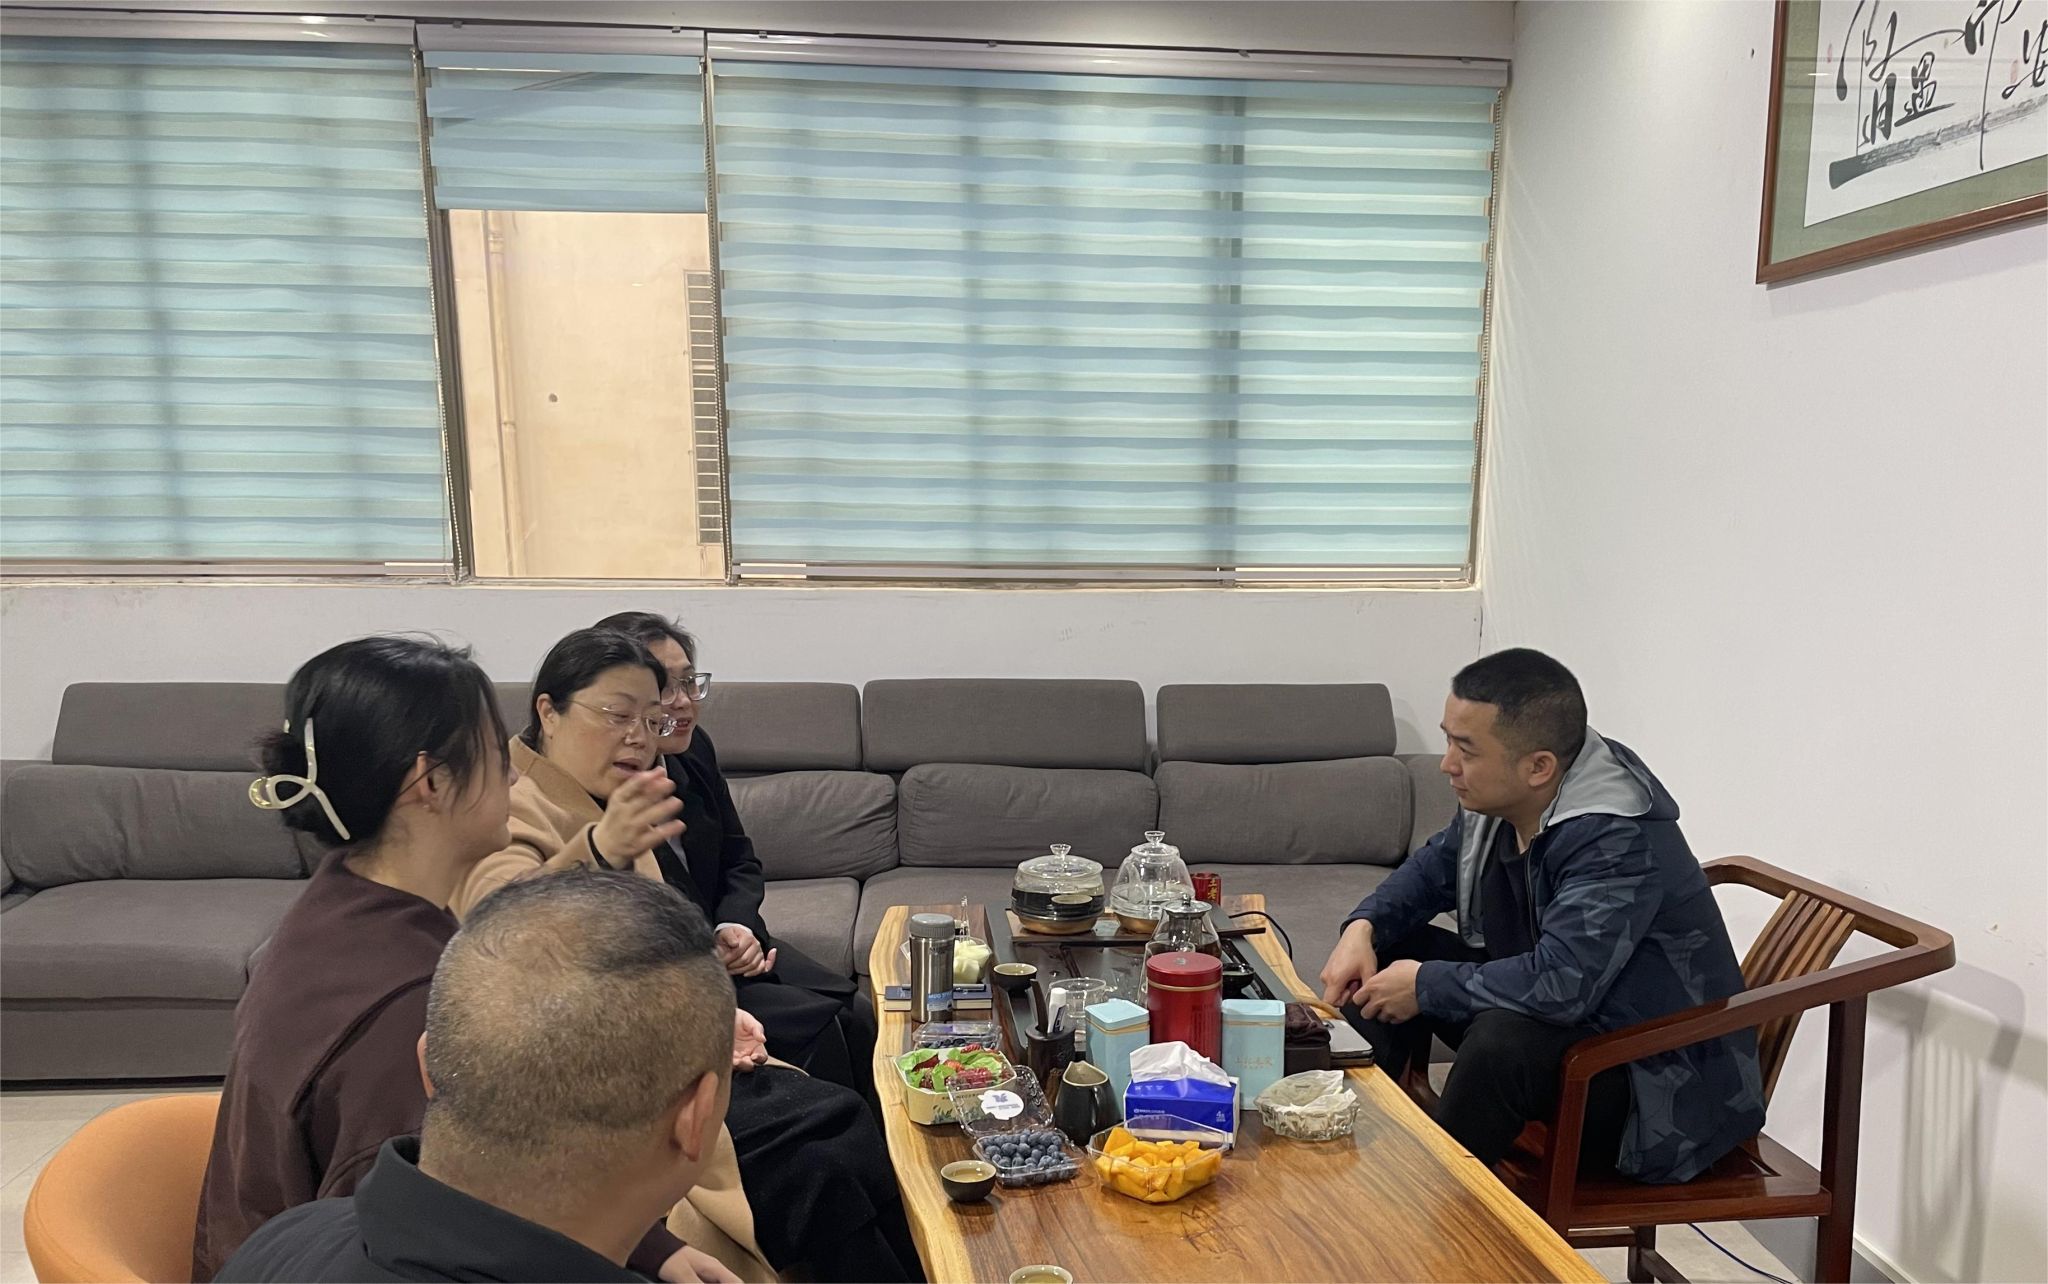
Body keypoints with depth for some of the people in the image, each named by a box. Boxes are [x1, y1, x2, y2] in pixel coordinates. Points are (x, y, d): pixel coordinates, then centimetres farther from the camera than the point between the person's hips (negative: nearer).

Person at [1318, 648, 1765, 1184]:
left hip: (1658, 1081, -8)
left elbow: (1558, 984, -40)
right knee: (1388, 950, 1)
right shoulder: (1499, 797, -6)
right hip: (1551, 1017, 8)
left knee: (1504, 1039, -36)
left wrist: (1425, 986, -26)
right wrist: (1362, 929, -7)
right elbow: (1437, 864, 11)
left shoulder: (1617, 843, -31)